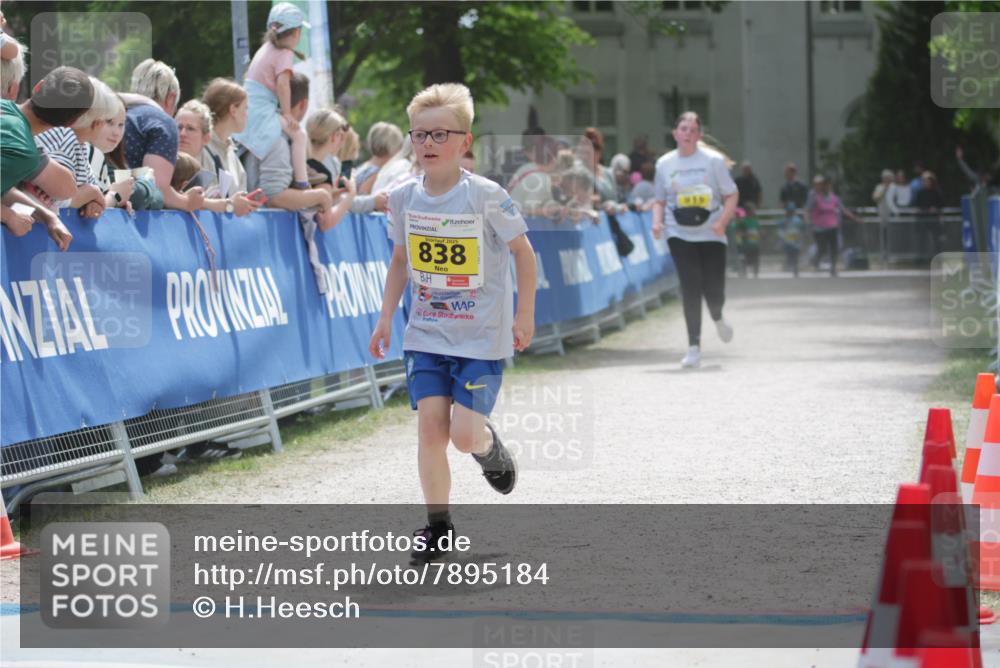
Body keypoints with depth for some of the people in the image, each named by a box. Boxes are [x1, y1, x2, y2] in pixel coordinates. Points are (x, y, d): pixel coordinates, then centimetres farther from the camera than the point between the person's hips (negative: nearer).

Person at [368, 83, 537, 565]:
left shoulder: (486, 196, -14)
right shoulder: (404, 198, 0)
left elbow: (523, 251, -4)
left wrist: (524, 316, -4)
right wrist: (386, 317, 10)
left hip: (482, 337, -4)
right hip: (425, 335, 4)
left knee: (464, 433, -11)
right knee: (430, 428, -5)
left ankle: (490, 445, 26)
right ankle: (437, 525, 9)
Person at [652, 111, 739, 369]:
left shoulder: (713, 160, -1)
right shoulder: (664, 164, 5)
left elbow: (732, 195, 1)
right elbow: (660, 200, 14)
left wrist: (722, 221, -15)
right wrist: (657, 221, -6)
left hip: (711, 234, 0)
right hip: (680, 234, 0)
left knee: (714, 290, -2)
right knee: (690, 287, -13)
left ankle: (718, 318, 37)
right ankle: (694, 348, -8)